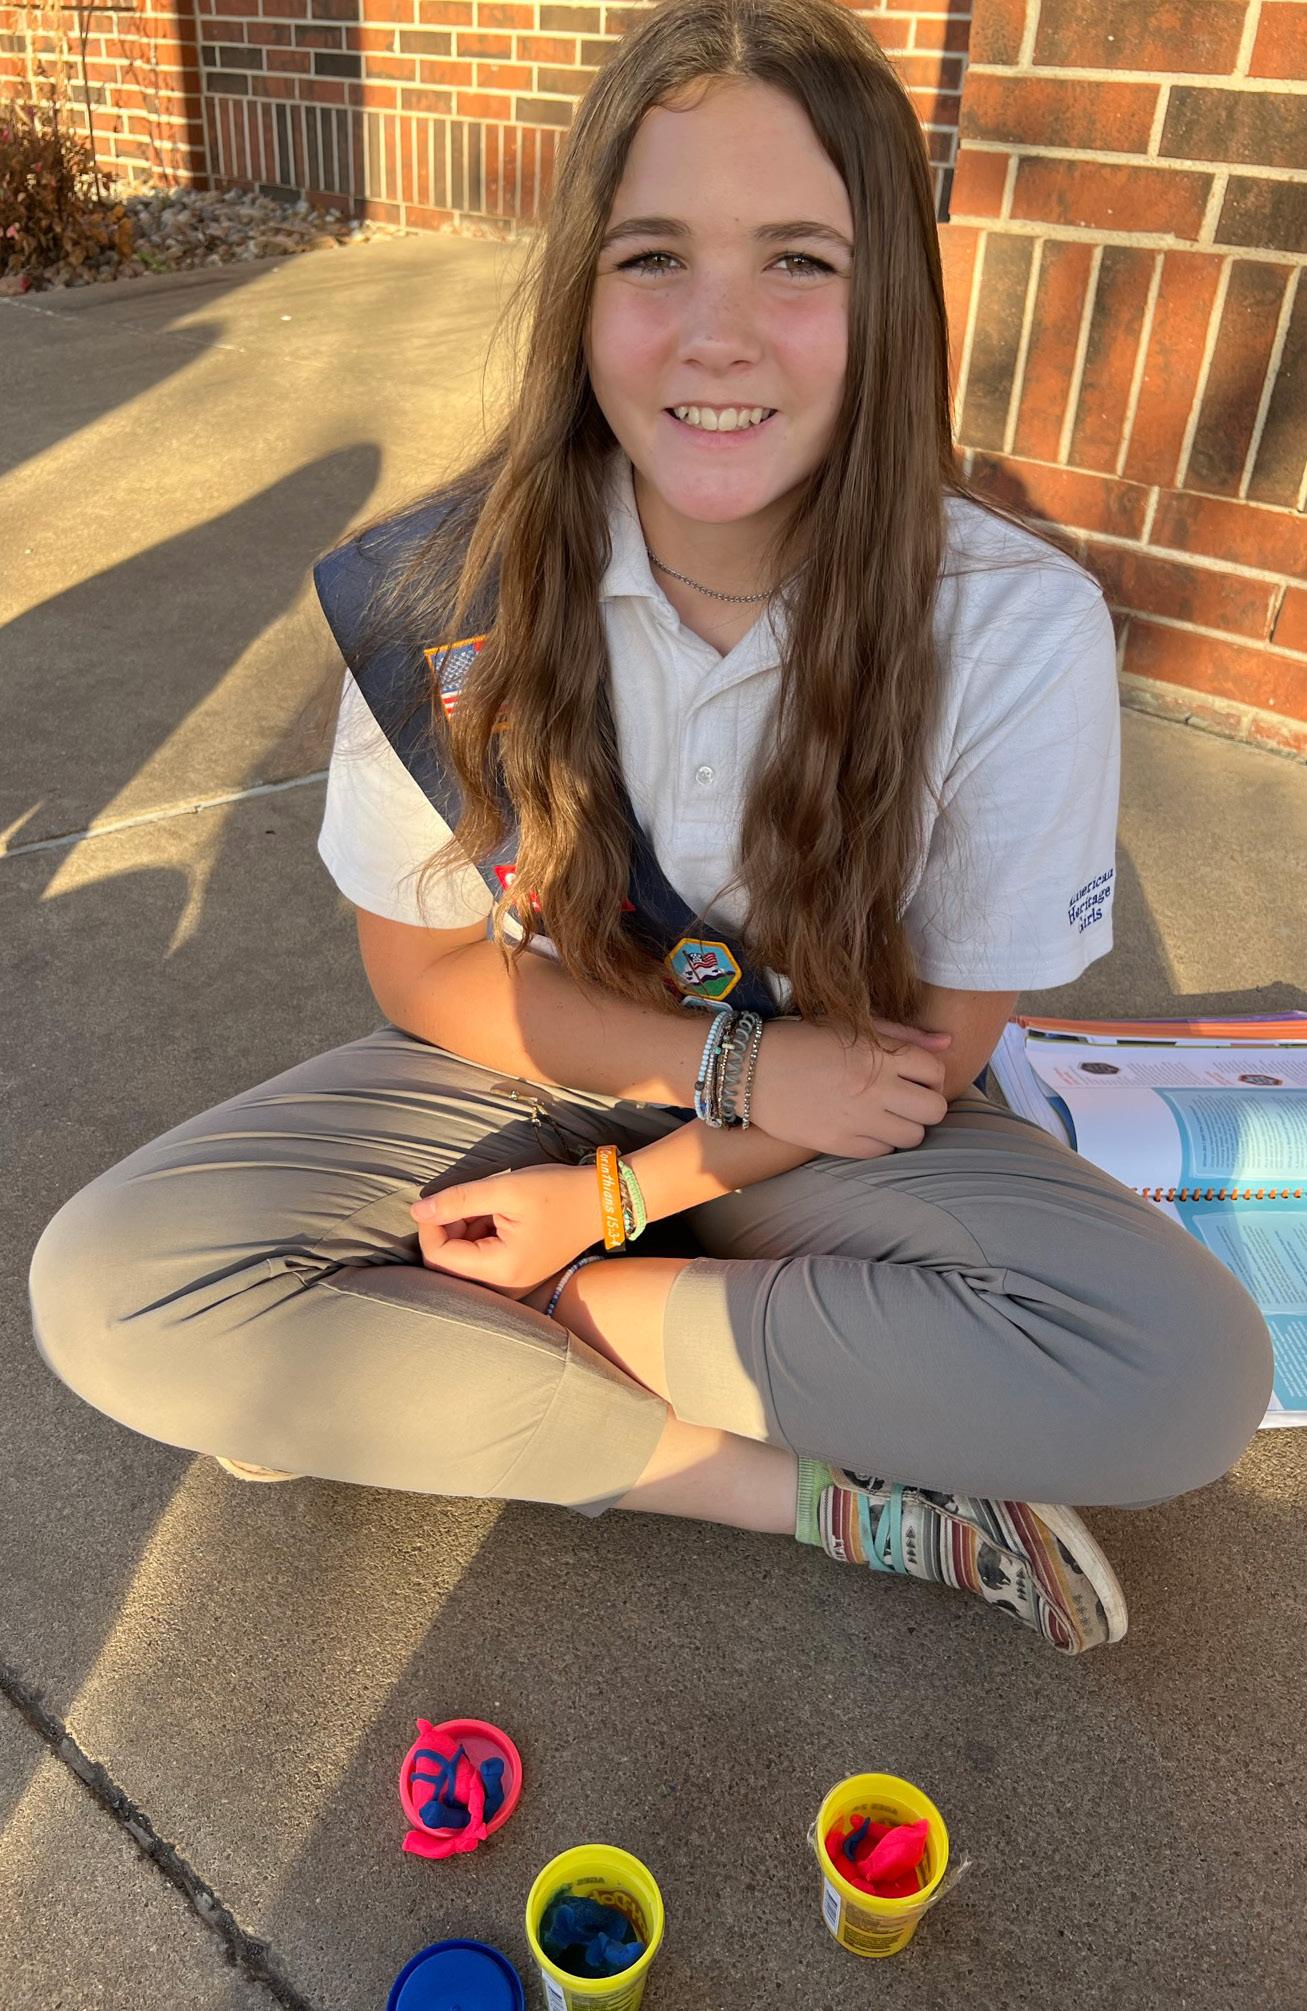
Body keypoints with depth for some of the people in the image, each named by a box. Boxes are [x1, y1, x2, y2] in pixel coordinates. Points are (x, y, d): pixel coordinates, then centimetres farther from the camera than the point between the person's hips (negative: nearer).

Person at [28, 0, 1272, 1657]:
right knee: (102, 1291, -21)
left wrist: (620, 1195, -16)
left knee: (1188, 1373, -26)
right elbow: (427, 971, -6)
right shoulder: (442, 593, -17)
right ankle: (828, 1492, -16)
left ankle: (536, 1317, -12)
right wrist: (735, 1060, -18)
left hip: (830, 1127, -1)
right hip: (525, 1073, 2)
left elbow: (933, 1049, -11)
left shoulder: (1016, 626, -20)